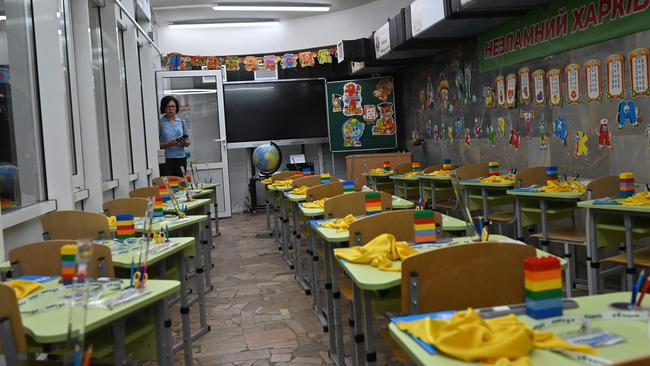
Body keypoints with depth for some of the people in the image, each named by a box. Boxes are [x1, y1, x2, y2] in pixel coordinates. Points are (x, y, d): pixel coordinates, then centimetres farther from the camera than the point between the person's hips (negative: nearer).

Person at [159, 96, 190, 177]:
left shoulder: (181, 121, 11)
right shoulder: (160, 123, -1)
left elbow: (188, 142, 13)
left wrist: (184, 142, -9)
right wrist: (168, 144, -18)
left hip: (181, 158, 3)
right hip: (166, 159, -3)